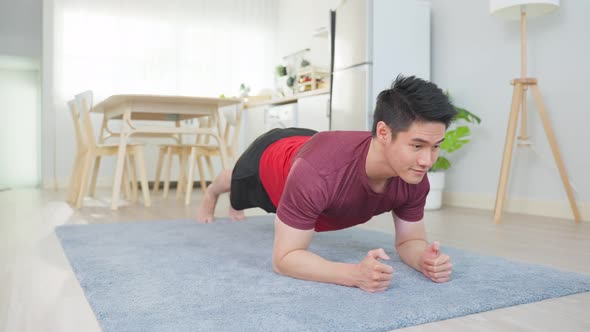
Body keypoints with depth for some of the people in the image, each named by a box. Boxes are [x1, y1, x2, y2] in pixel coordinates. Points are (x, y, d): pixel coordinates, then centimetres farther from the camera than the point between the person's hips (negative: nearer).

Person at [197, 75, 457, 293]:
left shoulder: (414, 180, -37)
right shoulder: (317, 172, -53)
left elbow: (409, 240, -22)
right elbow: (284, 258, -47)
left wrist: (425, 258, -46)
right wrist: (355, 274, -62)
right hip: (269, 159, -4)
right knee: (238, 189, 33)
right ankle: (210, 195, 72)